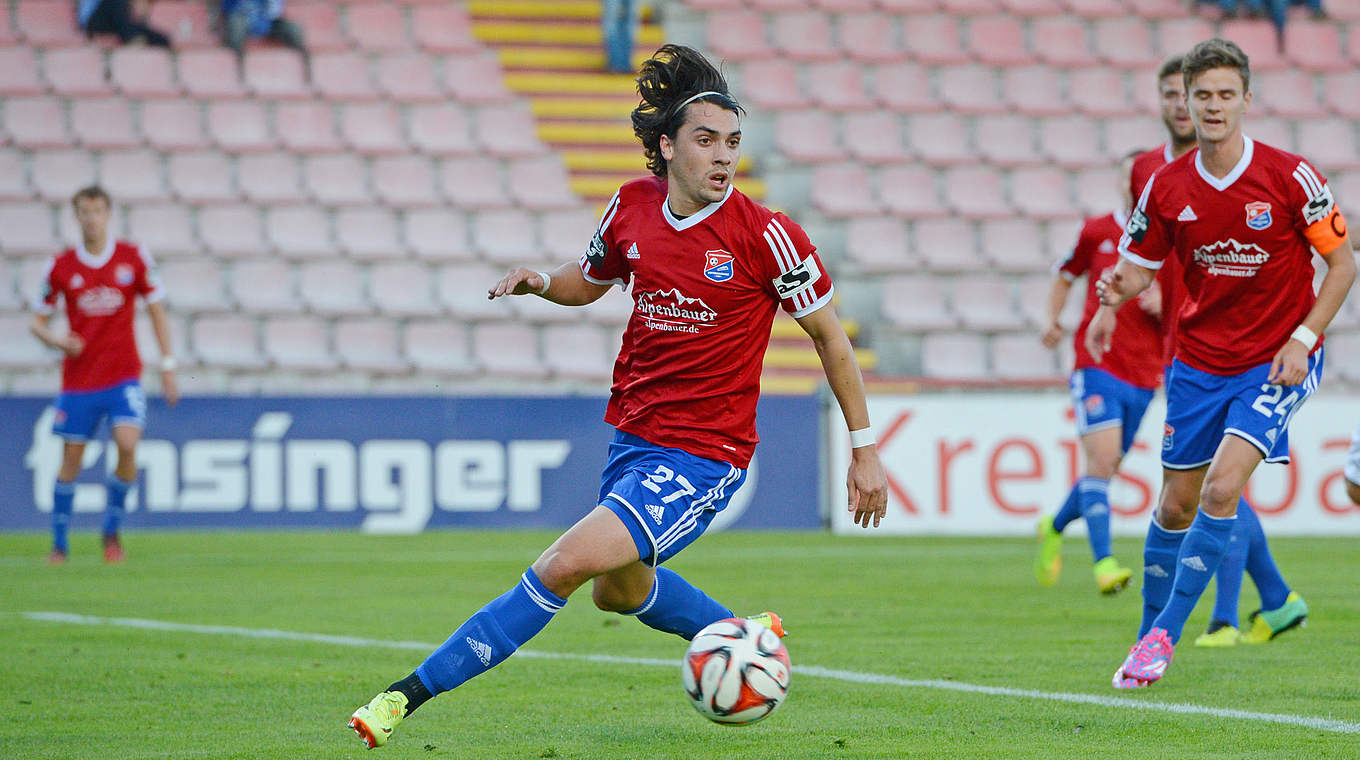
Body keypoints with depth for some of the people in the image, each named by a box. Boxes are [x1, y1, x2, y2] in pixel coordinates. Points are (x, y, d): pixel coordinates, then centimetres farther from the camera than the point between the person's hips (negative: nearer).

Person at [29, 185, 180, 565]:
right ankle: (59, 543, 18)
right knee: (71, 460, 2)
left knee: (127, 445, -20)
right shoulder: (61, 266, -1)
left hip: (124, 376, -1)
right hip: (78, 379, 1)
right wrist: (58, 340, -16)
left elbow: (157, 312, 7)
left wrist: (167, 366, 2)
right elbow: (38, 322, 6)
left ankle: (112, 530, 0)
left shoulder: (134, 258, -1)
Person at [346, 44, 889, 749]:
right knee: (619, 590, 27)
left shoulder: (765, 235, -15)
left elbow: (829, 335, -3)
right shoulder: (633, 205, -2)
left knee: (569, 562, -22)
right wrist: (541, 281, -5)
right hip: (632, 435, 7)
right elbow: (589, 280, 18)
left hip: (704, 453, -7)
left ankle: (415, 690, -17)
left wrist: (864, 448, -1)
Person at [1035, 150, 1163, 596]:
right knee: (1102, 460, -19)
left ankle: (1055, 528, 39)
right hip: (1097, 363, -3)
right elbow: (1064, 277, 20)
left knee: (1106, 470, 12)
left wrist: (1163, 306, -14)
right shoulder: (1096, 232, 3)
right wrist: (1053, 320, 8)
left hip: (1143, 375, 3)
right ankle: (1104, 563, -24)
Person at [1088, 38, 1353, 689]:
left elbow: (1342, 260, -4)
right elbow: (1138, 266, 7)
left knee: (1222, 487, -20)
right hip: (1198, 360, 4)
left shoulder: (1289, 176, -12)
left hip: (1275, 362, -4)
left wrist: (1302, 339, -13)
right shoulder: (1168, 187, -3)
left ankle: (1165, 635, -14)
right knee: (1178, 503, 7)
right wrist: (1115, 291, -18)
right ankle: (1149, 640, 23)